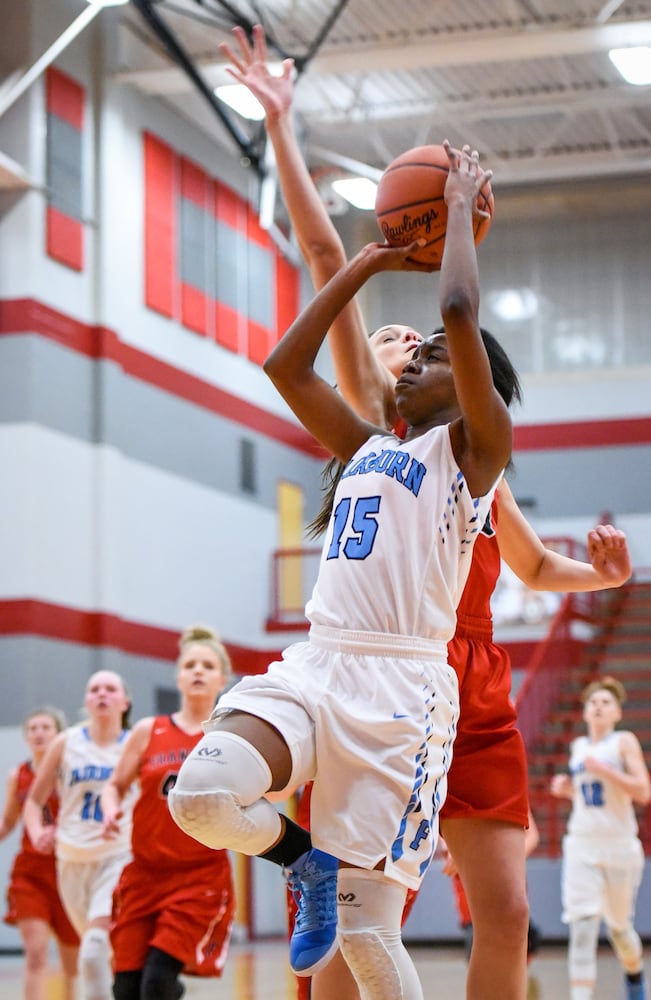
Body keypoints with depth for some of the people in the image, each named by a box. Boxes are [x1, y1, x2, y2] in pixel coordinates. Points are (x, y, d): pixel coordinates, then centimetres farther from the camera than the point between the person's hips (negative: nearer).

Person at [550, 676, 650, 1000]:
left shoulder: (624, 741, -3)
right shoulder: (578, 746, 12)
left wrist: (602, 770, -19)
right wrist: (565, 788, 5)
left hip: (620, 847, -3)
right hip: (581, 847, 3)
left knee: (618, 925, 14)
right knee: (582, 930, -13)